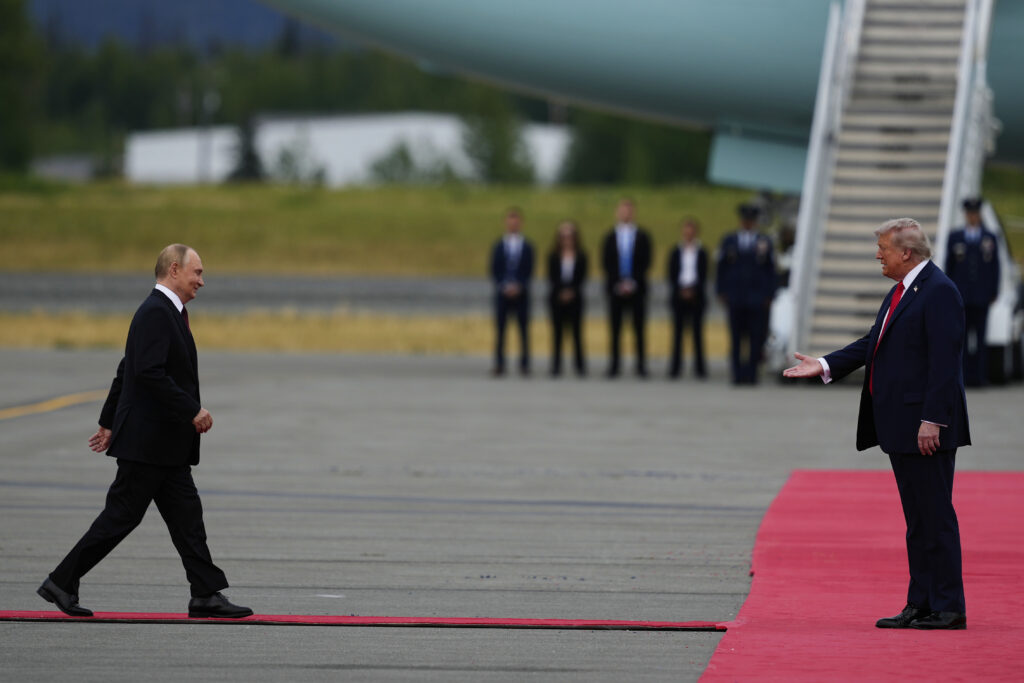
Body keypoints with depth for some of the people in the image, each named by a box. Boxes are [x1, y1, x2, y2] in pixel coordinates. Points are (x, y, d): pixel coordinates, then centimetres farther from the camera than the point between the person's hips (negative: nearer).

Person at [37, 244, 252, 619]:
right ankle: (62, 582, 2)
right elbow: (150, 373, -26)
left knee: (186, 515, 6)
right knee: (121, 515, -5)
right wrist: (193, 411, -23)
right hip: (147, 440, -10)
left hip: (165, 444, 10)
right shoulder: (155, 312, -16)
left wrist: (109, 422, 26)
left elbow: (127, 371, 23)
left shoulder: (166, 312, 17)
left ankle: (207, 595, 6)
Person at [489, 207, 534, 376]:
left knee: (524, 329, -1)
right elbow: (494, 270, 3)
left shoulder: (527, 247, 5)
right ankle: (499, 364, 0)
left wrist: (518, 286, -12)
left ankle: (524, 364, 1)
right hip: (502, 292, 1)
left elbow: (528, 271, 1)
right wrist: (504, 286, -11)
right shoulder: (499, 246, 7)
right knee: (499, 329, -2)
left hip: (521, 293, -1)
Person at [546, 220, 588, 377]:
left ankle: (580, 365, 1)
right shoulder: (553, 256, 4)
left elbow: (582, 277, 1)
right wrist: (561, 293, -11)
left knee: (577, 331, -2)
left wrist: (572, 291, -11)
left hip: (575, 298, 0)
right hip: (557, 298, 1)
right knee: (557, 331, 1)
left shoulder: (581, 257, 4)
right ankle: (556, 365, 3)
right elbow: (551, 277, 1)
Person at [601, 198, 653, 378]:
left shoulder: (642, 236, 6)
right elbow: (606, 263, 3)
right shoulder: (610, 237, 8)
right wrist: (619, 283, -8)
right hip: (615, 288, 1)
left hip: (636, 288, -1)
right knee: (615, 330, -1)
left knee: (639, 329, -2)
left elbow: (645, 263, 2)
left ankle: (641, 366, -1)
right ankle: (614, 365, 1)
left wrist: (632, 282, -9)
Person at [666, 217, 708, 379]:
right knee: (677, 331, 0)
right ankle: (675, 367, 2)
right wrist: (680, 290, -8)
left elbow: (703, 275, 3)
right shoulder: (676, 252, 7)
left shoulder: (701, 253, 5)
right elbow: (671, 275, 5)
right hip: (679, 296, 1)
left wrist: (693, 290, -10)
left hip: (696, 296, -1)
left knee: (697, 331, -1)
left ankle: (700, 367, 2)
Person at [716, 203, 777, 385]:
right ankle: (738, 374, 6)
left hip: (758, 300, -1)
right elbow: (721, 268, 10)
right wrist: (722, 293, 2)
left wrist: (769, 297, 0)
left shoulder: (764, 242, 6)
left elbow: (771, 272, 6)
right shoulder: (728, 241, 9)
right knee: (736, 338, 2)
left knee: (756, 339, -3)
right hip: (735, 300, 1)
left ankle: (751, 374, 3)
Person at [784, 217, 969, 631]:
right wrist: (825, 366, 12)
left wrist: (932, 420, -23)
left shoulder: (939, 291, -14)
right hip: (899, 427, 10)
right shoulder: (901, 290, 17)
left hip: (926, 428, -10)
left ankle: (948, 609, -3)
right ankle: (920, 605, 16)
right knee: (917, 519, 12)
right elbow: (874, 343, 21)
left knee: (935, 517, -7)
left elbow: (944, 360, -20)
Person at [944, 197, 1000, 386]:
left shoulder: (990, 239, 9)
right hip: (960, 297, 0)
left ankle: (977, 376, 6)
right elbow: (948, 266, 8)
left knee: (980, 338, 2)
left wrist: (994, 293, 2)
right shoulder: (954, 237, 8)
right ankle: (961, 376, -3)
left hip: (981, 298, 0)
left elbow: (995, 268, 9)